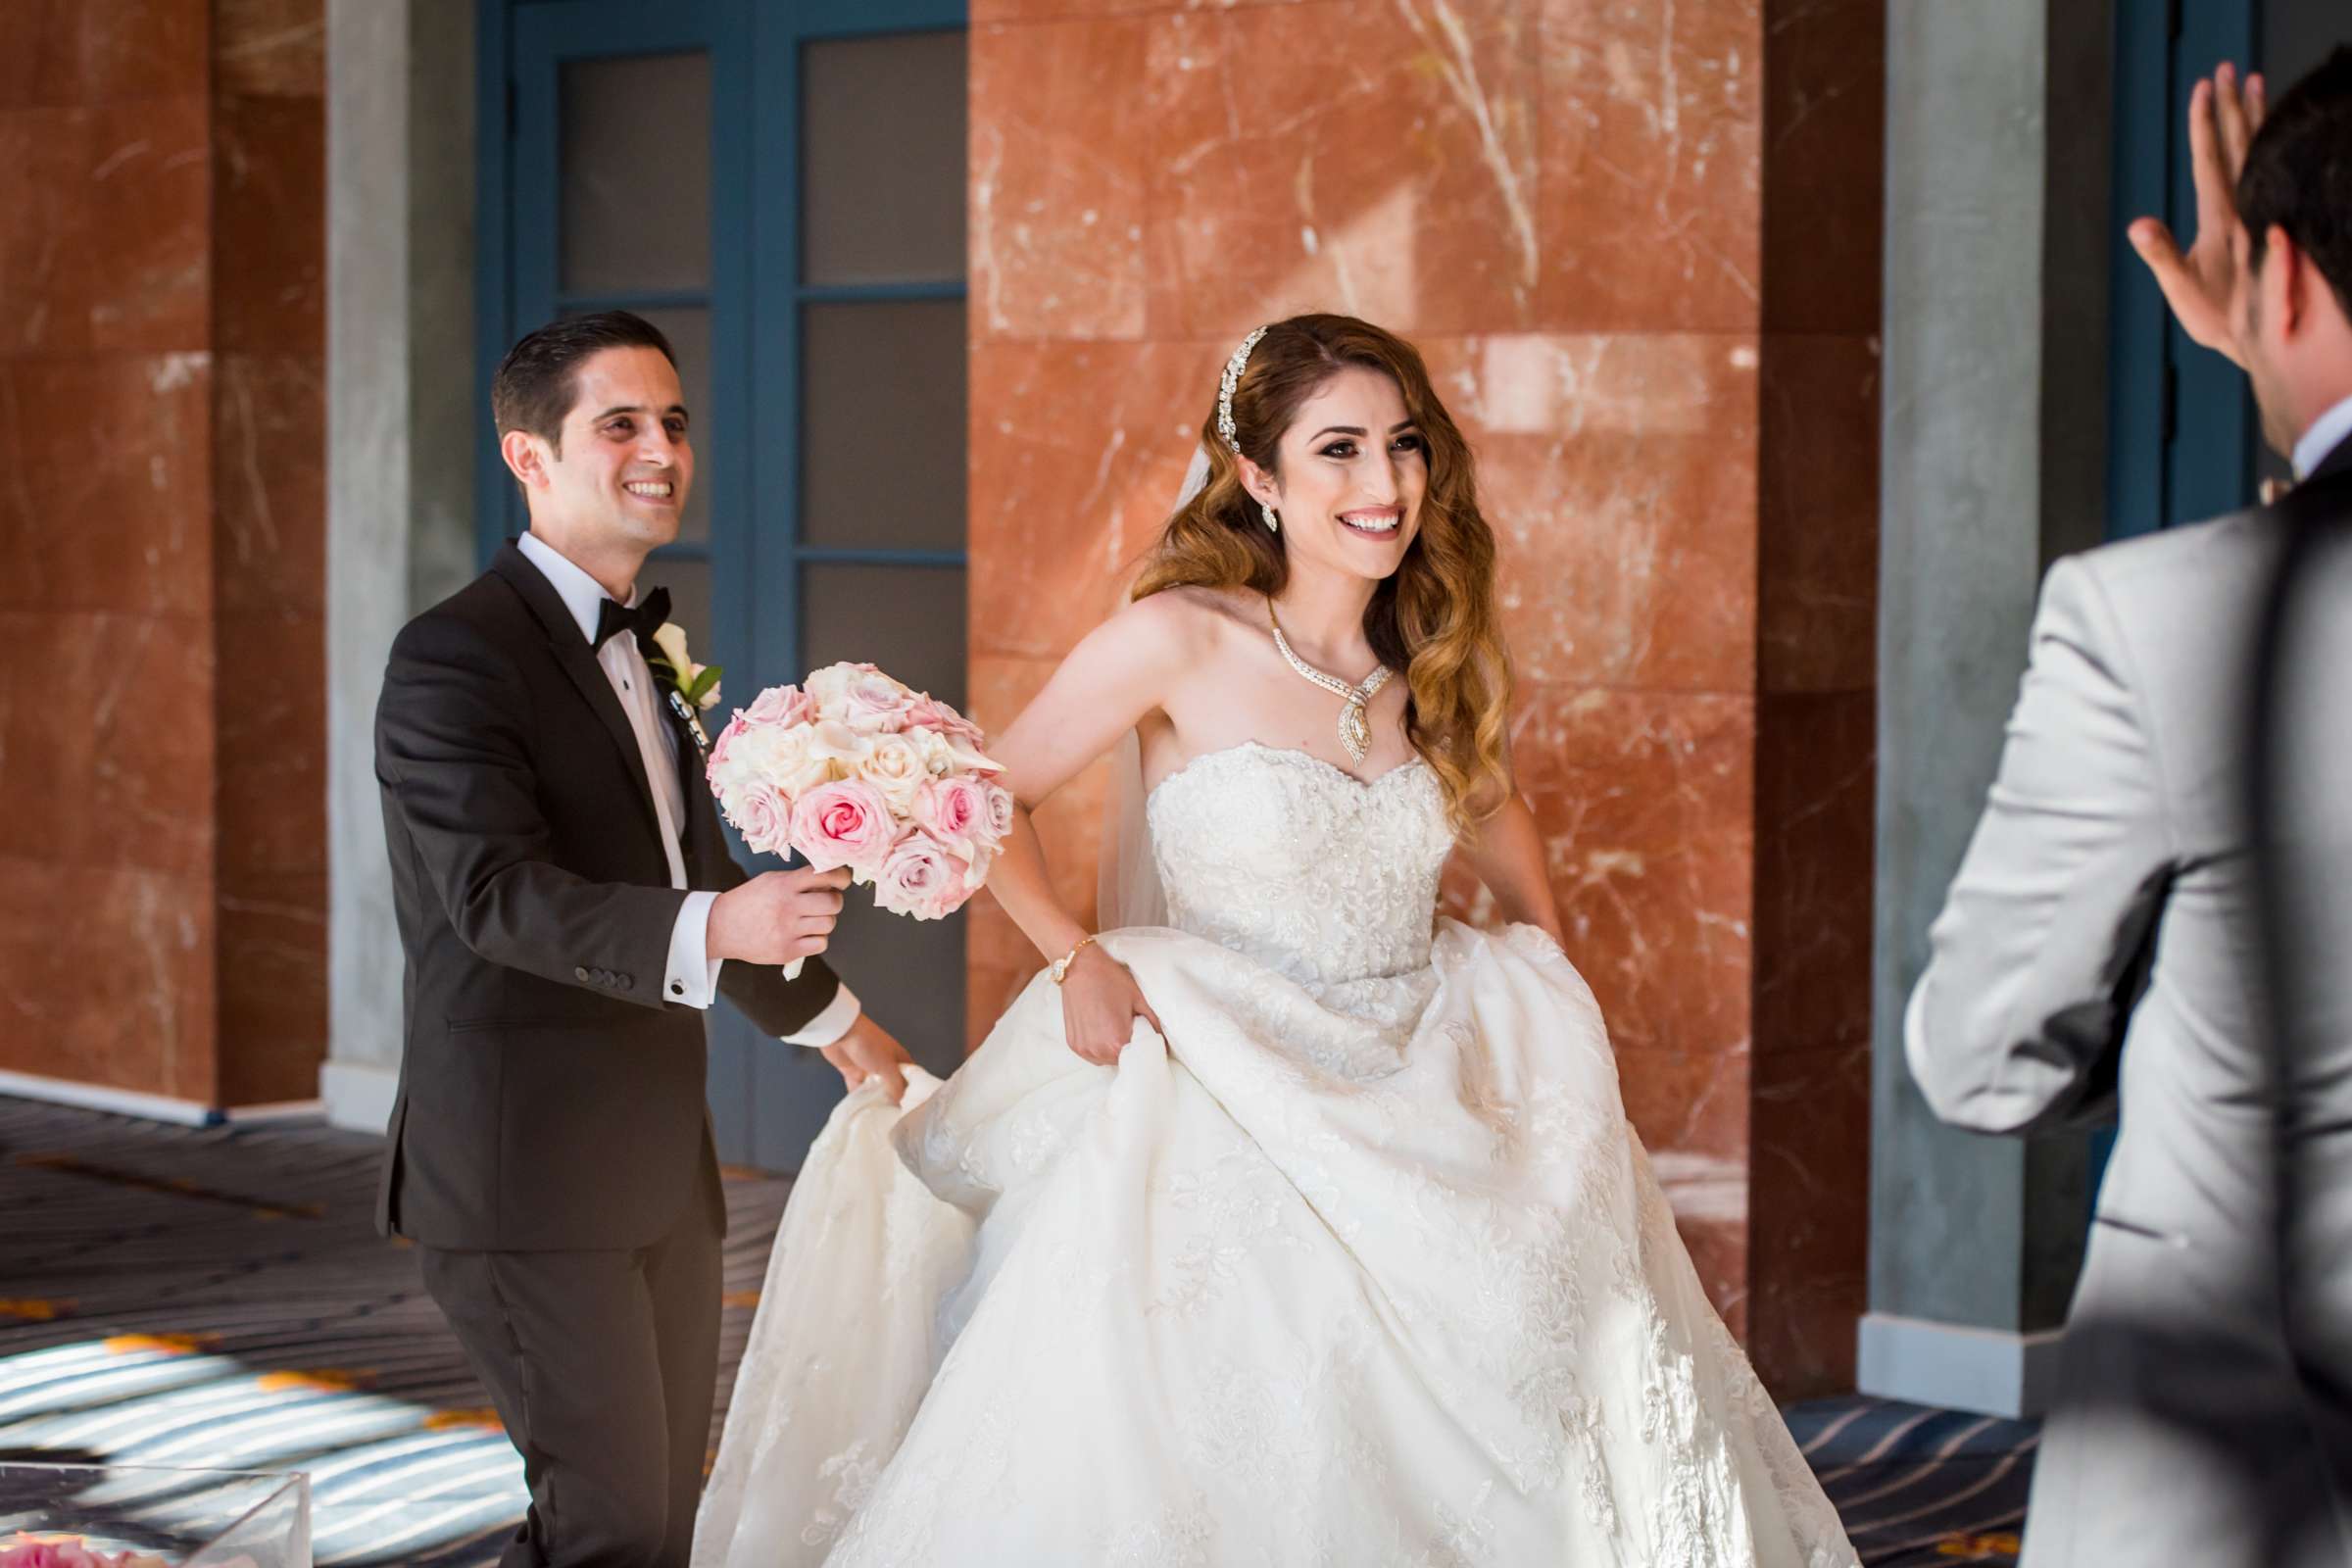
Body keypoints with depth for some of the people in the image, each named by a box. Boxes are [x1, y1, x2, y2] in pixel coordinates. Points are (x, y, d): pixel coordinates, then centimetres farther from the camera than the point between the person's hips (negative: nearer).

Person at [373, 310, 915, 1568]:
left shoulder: (645, 649, 15)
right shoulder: (456, 656, -13)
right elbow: (495, 890, -27)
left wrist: (828, 1014, 38)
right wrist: (710, 931, -41)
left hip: (659, 1166, 9)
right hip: (526, 1169, -9)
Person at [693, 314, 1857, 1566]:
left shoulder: (1450, 665, 4)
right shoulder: (1179, 642, -11)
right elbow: (989, 797, -2)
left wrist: (1550, 980, 14)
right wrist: (1079, 963, -12)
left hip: (1429, 1110, 5)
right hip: (1231, 1122, -4)